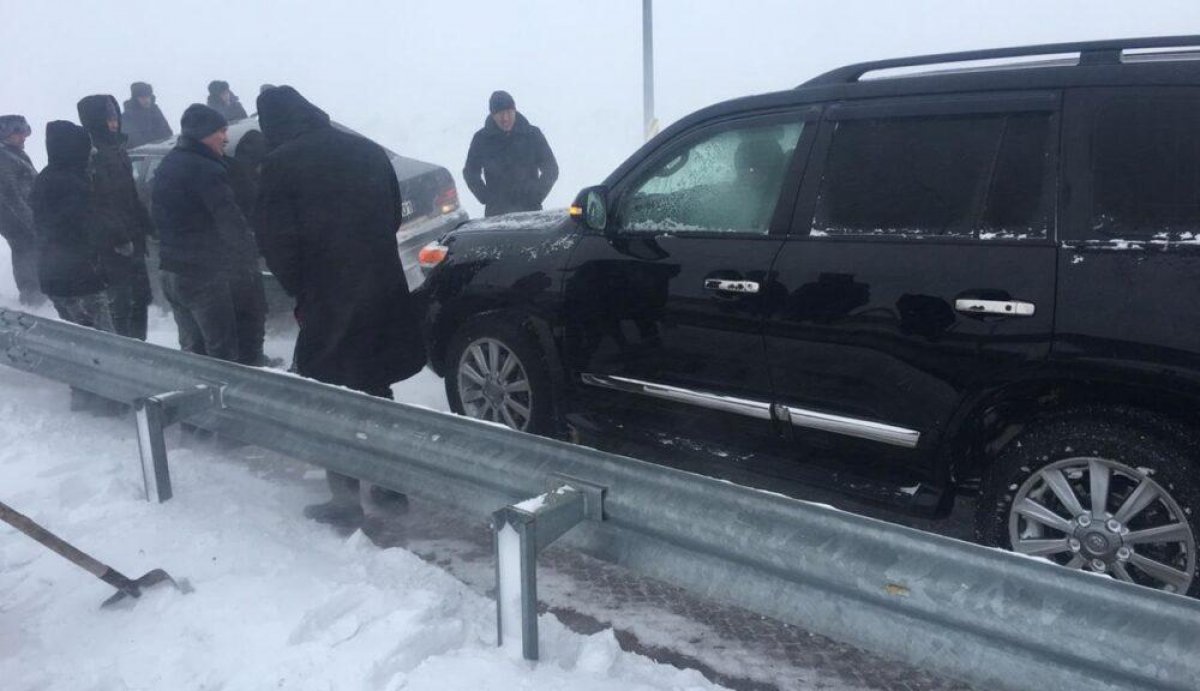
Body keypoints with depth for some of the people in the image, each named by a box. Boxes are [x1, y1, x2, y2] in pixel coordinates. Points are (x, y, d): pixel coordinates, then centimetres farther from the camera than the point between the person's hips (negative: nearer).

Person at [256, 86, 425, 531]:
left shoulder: (282, 165, -8)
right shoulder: (368, 151, 9)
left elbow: (276, 242, -9)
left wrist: (298, 289, 6)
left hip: (327, 300, -6)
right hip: (383, 292, 6)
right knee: (373, 389, 18)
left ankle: (347, 499, 11)